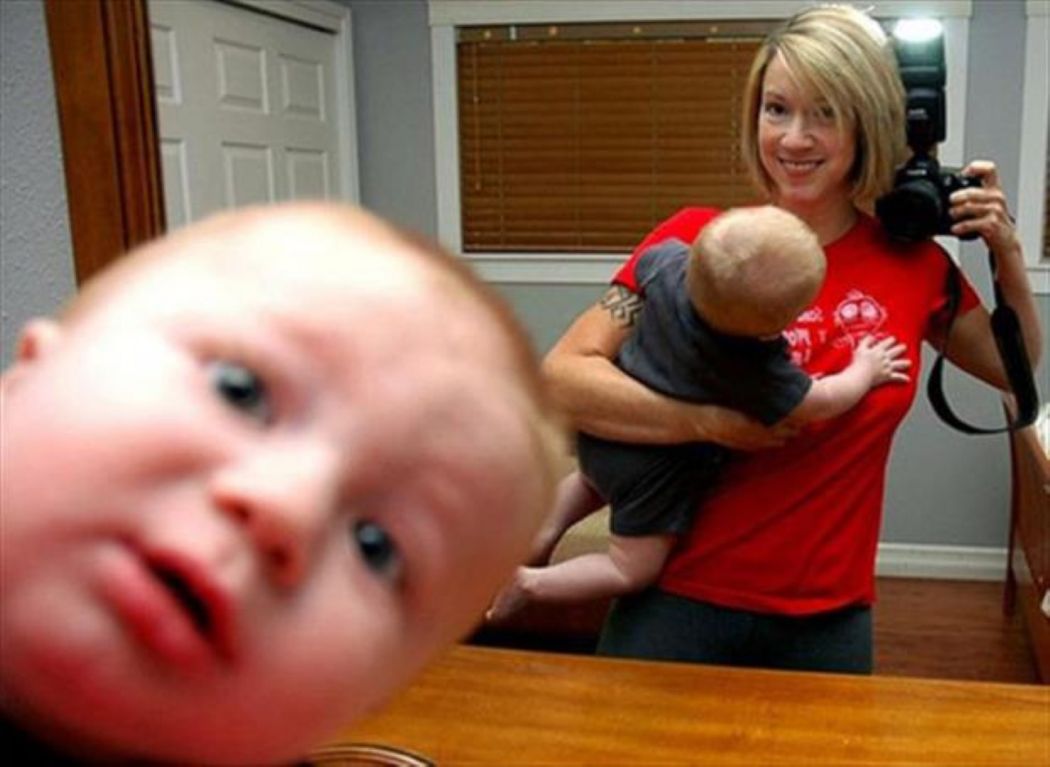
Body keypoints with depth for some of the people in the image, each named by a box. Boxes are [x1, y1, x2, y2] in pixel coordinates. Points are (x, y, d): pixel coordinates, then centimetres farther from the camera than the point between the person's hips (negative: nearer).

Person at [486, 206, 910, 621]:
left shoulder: (669, 259, -18)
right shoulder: (753, 369, -29)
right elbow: (821, 403, -15)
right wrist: (864, 371, 4)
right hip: (651, 468, -7)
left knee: (594, 478, 40)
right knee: (633, 570, 8)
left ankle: (545, 530, 27)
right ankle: (531, 583, 3)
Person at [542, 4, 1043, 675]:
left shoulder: (912, 261, 1)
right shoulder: (699, 239, -10)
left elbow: (1016, 368, 17)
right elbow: (562, 374, -16)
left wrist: (1007, 254, 2)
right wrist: (706, 422, -27)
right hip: (682, 601, -3)